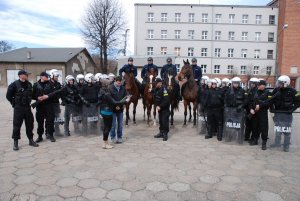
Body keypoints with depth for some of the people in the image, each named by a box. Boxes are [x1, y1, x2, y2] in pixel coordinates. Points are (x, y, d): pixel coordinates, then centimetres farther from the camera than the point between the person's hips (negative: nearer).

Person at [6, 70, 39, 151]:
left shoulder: (29, 84, 6)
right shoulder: (14, 84, -10)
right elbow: (8, 95, -3)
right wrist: (14, 103, 1)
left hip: (27, 107, 5)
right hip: (18, 108, -5)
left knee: (30, 124, 9)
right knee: (17, 125, 1)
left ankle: (31, 140, 21)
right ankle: (15, 142, 11)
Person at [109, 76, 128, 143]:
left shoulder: (123, 88, 3)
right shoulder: (110, 88, -9)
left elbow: (125, 96, 10)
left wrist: (123, 104, -7)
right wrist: (115, 106, -16)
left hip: (121, 108, 4)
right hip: (113, 109, -4)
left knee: (120, 124, 10)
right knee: (113, 124, 4)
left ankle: (119, 137, 22)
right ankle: (113, 137, 18)